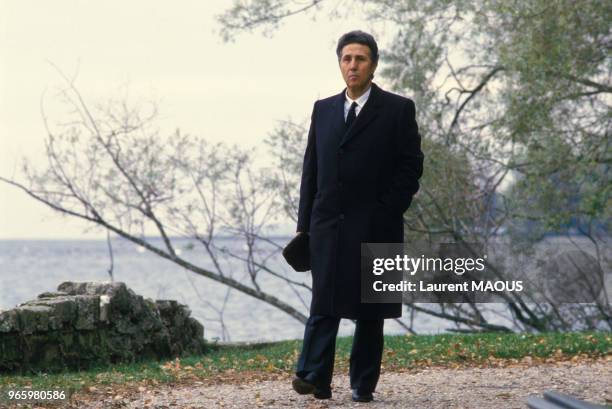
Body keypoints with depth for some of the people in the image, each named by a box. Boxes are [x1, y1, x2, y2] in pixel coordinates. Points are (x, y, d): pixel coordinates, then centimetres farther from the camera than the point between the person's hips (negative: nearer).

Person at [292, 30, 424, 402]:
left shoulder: (398, 110, 1)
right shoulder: (324, 109, 13)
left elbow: (411, 167, -2)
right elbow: (311, 169, 12)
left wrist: (387, 211, -10)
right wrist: (304, 223, 7)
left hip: (374, 227, -2)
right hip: (328, 224, 3)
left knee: (370, 309, 3)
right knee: (325, 303, -6)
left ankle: (364, 384, 9)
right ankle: (315, 378, -12)